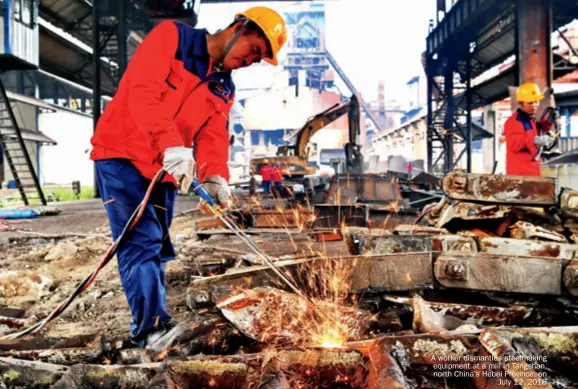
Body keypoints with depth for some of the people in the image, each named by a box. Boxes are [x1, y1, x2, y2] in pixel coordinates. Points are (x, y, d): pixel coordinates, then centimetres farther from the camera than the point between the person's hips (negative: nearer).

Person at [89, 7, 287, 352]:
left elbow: (213, 136, 0)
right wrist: (172, 145, -34)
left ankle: (150, 327, 16)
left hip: (164, 171, 7)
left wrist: (215, 175, -22)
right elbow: (143, 90, -22)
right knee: (142, 241, -16)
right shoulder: (171, 36, -8)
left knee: (158, 248, 8)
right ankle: (152, 326, -20)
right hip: (122, 154, -7)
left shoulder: (225, 90, 11)